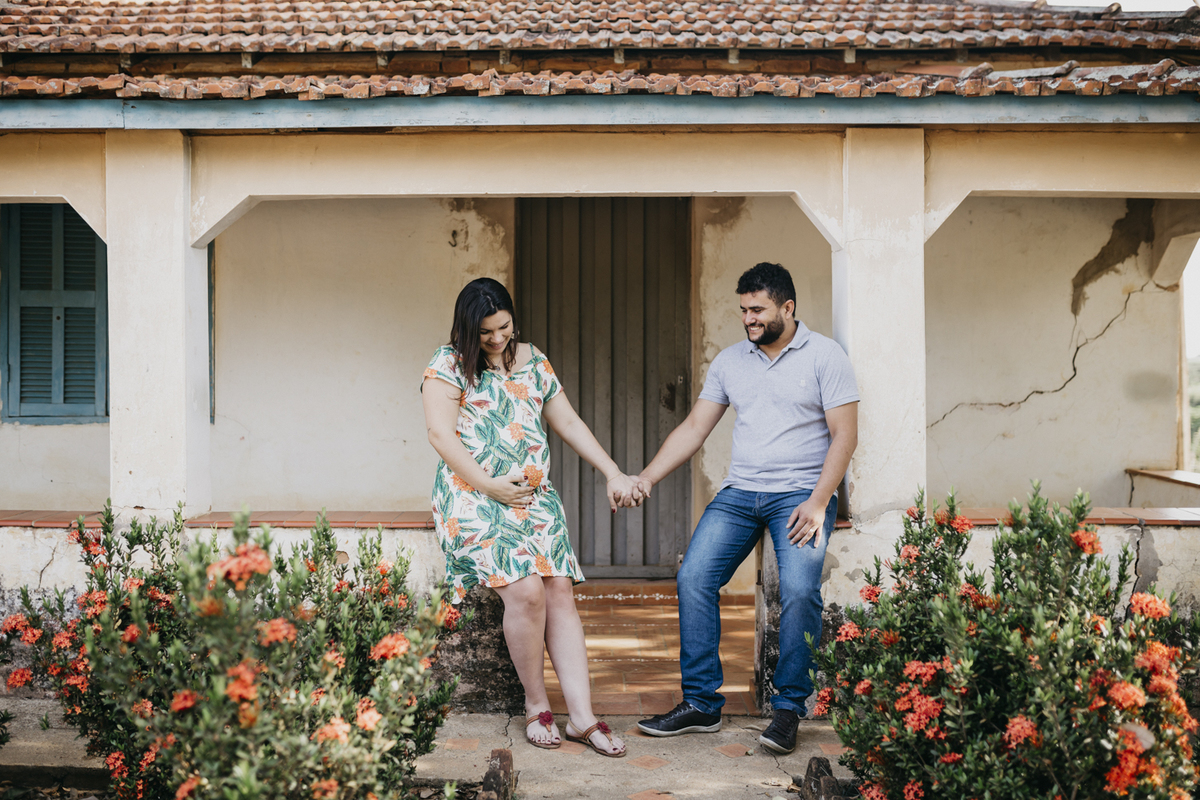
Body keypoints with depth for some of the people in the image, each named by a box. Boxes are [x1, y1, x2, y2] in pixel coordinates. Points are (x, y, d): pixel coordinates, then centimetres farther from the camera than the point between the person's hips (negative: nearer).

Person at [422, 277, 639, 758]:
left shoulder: (532, 361, 16)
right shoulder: (449, 365, -1)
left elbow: (568, 423, 19)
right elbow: (441, 435, -9)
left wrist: (613, 473, 12)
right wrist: (490, 485, -14)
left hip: (534, 498, 5)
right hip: (476, 500, -5)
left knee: (559, 592, -8)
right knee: (526, 591, -22)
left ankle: (581, 716, -7)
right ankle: (536, 705, -4)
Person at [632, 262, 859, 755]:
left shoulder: (824, 356, -2)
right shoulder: (730, 361, 12)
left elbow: (844, 435, -6)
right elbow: (694, 429, 13)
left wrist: (818, 502, -16)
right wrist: (646, 478, 3)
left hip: (801, 493, -5)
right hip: (739, 492, 5)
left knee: (799, 590, -24)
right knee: (693, 578, -10)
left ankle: (788, 709, -8)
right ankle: (701, 705, -1)